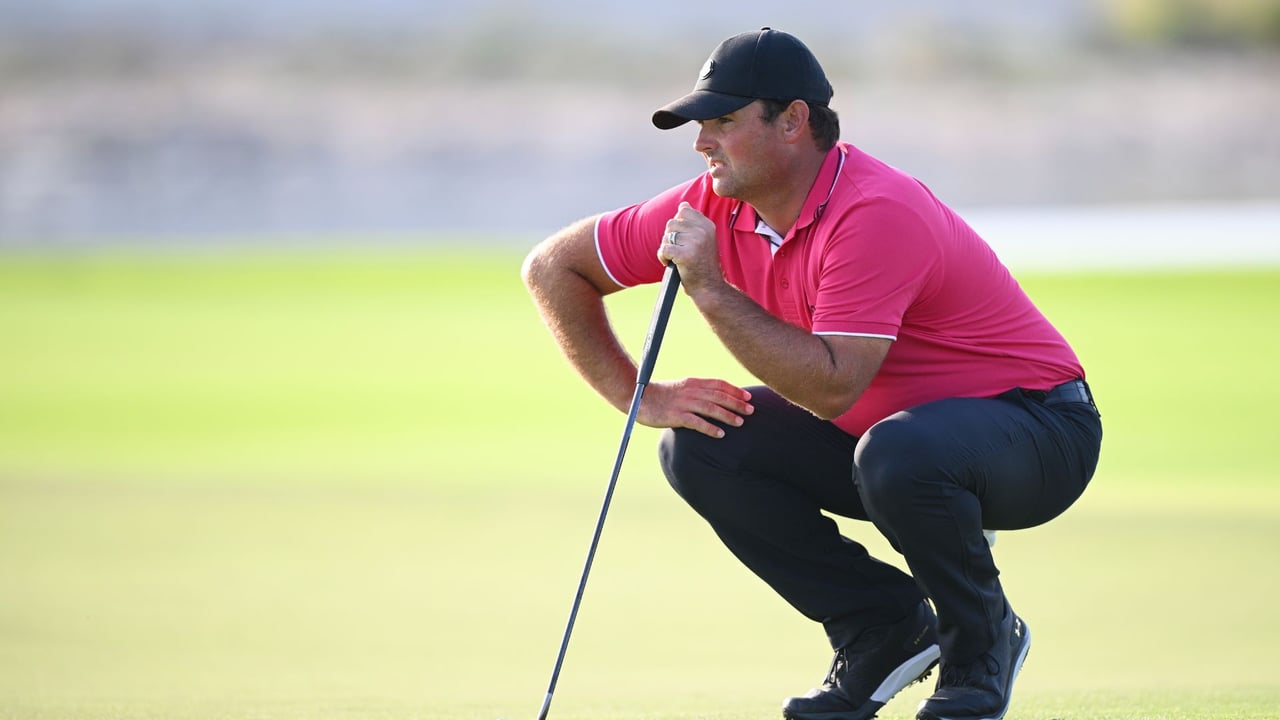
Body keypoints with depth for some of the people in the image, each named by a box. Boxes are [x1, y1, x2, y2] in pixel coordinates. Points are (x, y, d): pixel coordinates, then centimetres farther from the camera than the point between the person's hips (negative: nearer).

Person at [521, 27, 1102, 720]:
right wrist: (639, 395, -4)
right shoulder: (713, 208, -6)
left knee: (895, 452, -39)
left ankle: (982, 643, -10)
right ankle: (886, 629, 2)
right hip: (880, 429, 8)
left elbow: (831, 388, -34)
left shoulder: (875, 214, -28)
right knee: (699, 447, -10)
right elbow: (552, 266, 4)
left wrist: (709, 288, -31)